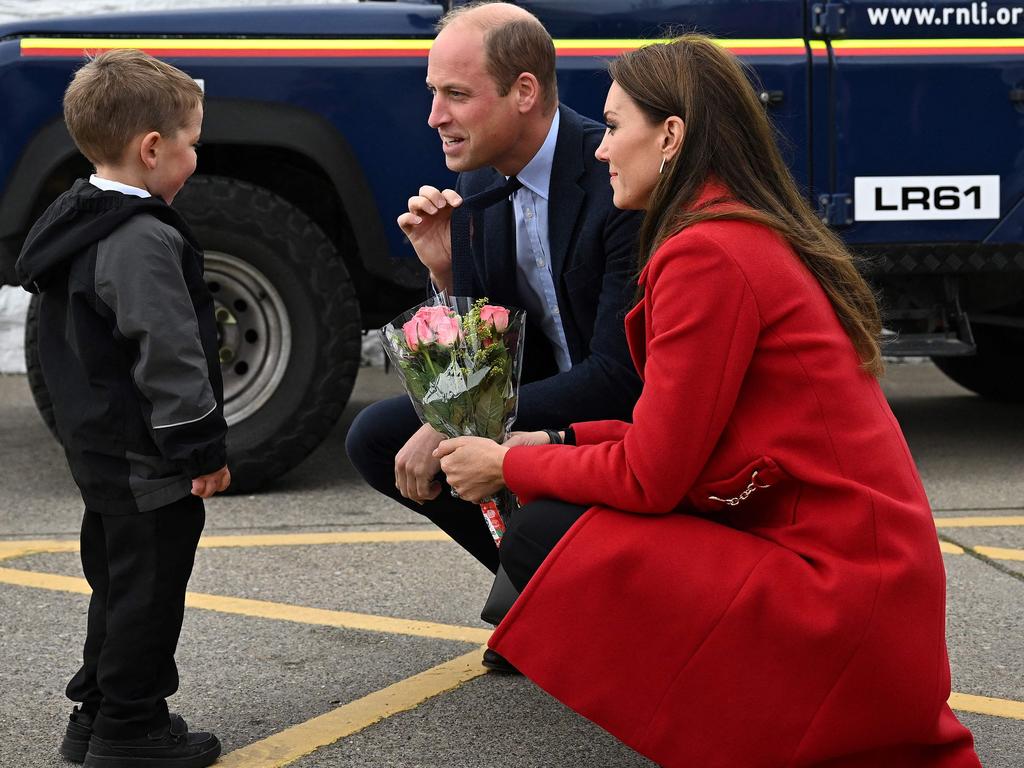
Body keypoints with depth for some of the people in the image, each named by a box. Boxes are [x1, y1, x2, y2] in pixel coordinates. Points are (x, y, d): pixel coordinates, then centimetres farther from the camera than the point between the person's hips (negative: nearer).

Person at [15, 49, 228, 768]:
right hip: (149, 459, -10)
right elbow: (167, 356, -25)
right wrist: (203, 447, -19)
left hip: (97, 444, 10)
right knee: (148, 589, 0)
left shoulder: (75, 223, 10)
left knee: (118, 582, 20)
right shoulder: (145, 241, -22)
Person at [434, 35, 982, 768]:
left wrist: (508, 465, 1)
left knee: (541, 537, -6)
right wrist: (551, 445, 12)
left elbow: (649, 477, -13)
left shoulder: (707, 255, -17)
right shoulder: (767, 238, 13)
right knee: (572, 507, 16)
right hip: (880, 570, 10)